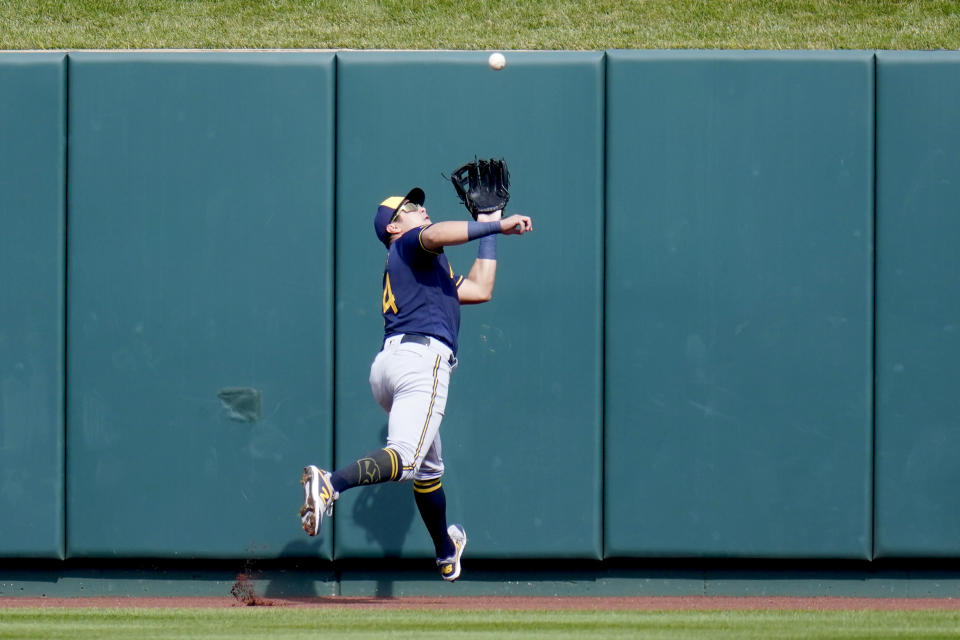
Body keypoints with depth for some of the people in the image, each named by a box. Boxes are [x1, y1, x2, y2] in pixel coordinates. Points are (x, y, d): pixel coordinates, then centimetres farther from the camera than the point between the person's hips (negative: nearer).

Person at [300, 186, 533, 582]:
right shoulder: (408, 243, 11)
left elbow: (480, 289, 33)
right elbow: (435, 234, -15)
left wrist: (489, 231, 38)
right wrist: (497, 226, -12)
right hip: (423, 356, -10)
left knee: (429, 466, 25)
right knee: (405, 460, -25)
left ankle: (445, 551, 38)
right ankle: (331, 483, -45)